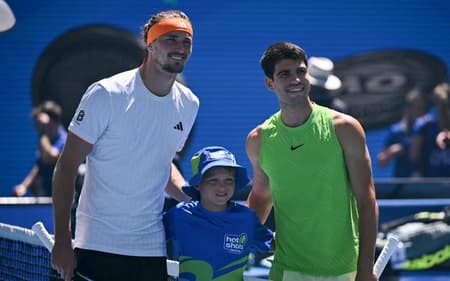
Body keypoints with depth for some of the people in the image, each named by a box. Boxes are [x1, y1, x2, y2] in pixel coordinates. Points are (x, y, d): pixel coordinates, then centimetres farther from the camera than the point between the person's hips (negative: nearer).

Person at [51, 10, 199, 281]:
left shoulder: (189, 104, 7)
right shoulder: (106, 94, -10)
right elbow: (66, 167, -9)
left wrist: (195, 198, 3)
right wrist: (62, 240, -13)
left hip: (152, 249, 5)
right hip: (97, 246, -5)